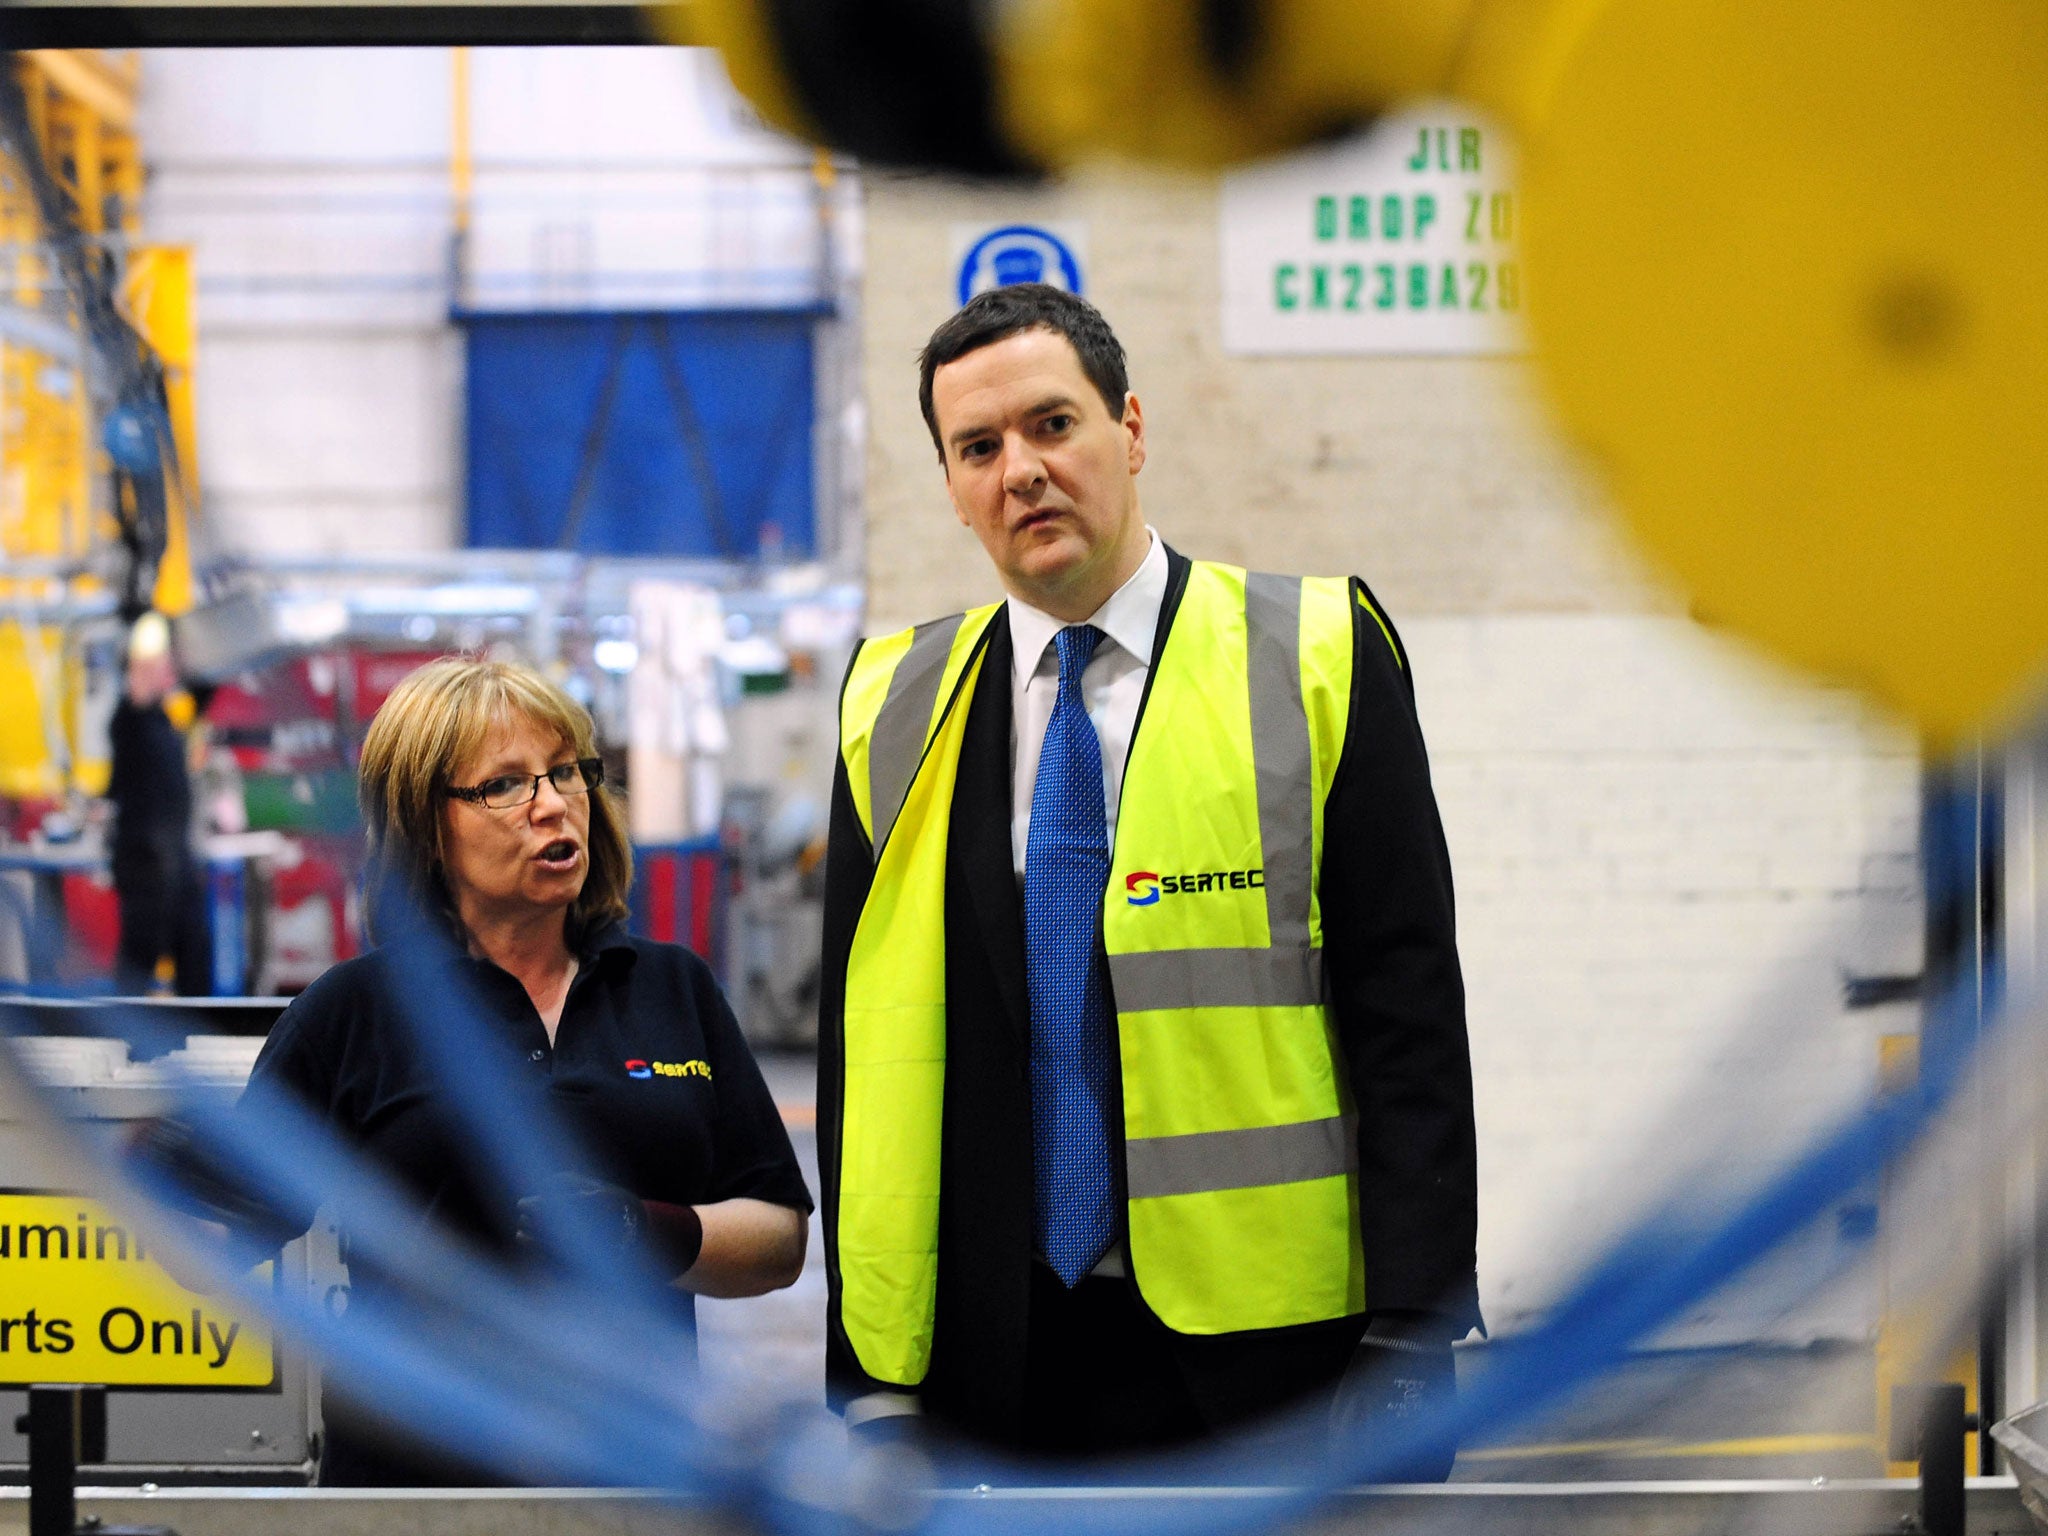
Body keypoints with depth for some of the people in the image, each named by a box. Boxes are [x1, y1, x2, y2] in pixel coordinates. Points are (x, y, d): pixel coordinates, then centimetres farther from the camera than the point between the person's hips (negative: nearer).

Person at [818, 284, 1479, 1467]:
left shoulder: (1314, 658, 0)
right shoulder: (894, 713, 7)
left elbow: (1410, 1014, -3)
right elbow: (860, 1053, 8)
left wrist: (1414, 1331, -10)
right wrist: (871, 1385, 2)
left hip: (1266, 1351, -2)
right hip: (997, 1363, 2)